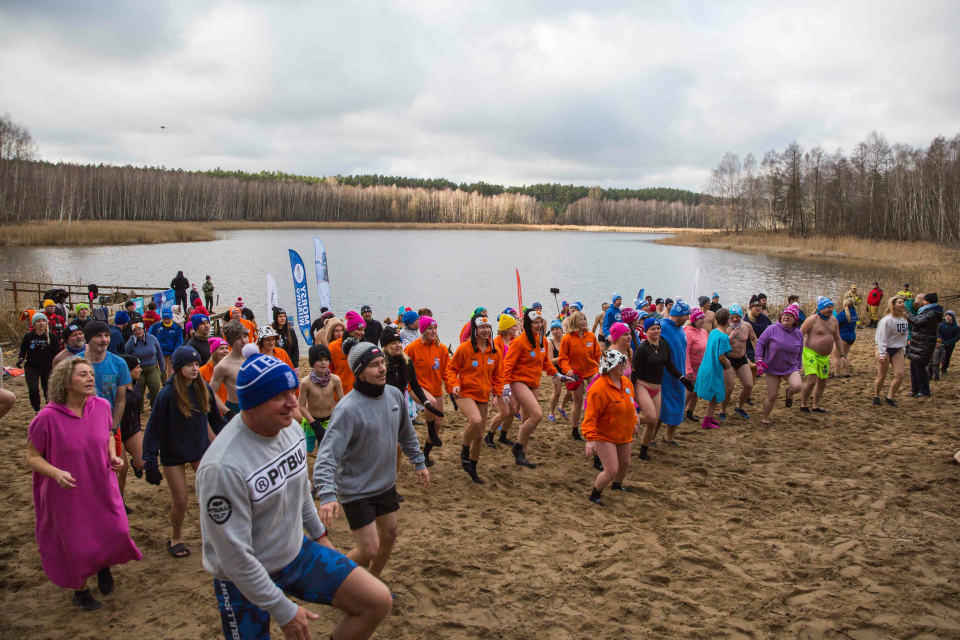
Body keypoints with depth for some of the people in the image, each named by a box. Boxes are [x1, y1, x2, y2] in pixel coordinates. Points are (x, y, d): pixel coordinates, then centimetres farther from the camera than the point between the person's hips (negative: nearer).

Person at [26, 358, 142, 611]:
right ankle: (81, 590, 40)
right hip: (68, 494, -3)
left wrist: (113, 456, -7)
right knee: (77, 545, 11)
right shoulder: (47, 418, -22)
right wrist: (57, 473, -28)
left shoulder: (102, 406, -8)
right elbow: (32, 456, -12)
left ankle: (104, 565, 40)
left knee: (116, 531, 2)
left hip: (102, 488, 3)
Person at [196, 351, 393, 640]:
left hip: (297, 552, 6)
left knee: (378, 601, -2)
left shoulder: (291, 428, -7)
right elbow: (234, 556, -25)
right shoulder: (223, 466, -30)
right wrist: (283, 610, -18)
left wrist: (318, 535, 21)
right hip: (244, 581, -6)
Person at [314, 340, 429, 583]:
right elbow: (327, 454, -31)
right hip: (356, 490, -7)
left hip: (386, 483, 7)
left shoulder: (394, 394, -4)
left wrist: (419, 462, 18)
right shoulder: (348, 408, -26)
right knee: (369, 549, -5)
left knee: (389, 534, 18)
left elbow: (406, 433, 14)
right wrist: (327, 495, -41)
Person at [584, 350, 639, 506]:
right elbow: (590, 416, -27)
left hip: (624, 435, 8)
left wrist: (633, 424, 25)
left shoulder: (627, 383, -1)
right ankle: (594, 496, 13)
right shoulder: (599, 388, -26)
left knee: (624, 464, 21)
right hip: (605, 436, -8)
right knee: (611, 470, -11)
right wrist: (590, 439, -33)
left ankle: (617, 485, 52)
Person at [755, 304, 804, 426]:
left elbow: (799, 353, 14)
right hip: (772, 368, -2)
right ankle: (765, 419, 21)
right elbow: (760, 343, -6)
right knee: (771, 396, -2)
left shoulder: (799, 334, 2)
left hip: (791, 368, 2)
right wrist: (759, 361, -13)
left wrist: (799, 369, 17)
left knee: (797, 386, -26)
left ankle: (789, 393, 12)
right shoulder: (772, 329, -10)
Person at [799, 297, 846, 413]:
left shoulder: (834, 321, 9)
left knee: (822, 383, 12)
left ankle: (816, 407, 26)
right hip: (810, 354, -7)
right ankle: (803, 406, 2)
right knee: (811, 381, -15)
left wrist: (842, 354, 13)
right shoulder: (812, 320, -11)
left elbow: (837, 339, 18)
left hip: (824, 357, 7)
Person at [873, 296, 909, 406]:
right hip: (885, 349, -6)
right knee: (882, 376, 1)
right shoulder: (887, 320, -18)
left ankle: (889, 397, 11)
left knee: (899, 375, -3)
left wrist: (903, 347, 11)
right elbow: (882, 337, -18)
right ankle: (876, 397, 20)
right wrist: (882, 354, -20)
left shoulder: (905, 318, 3)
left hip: (898, 349, 6)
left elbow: (904, 334, 14)